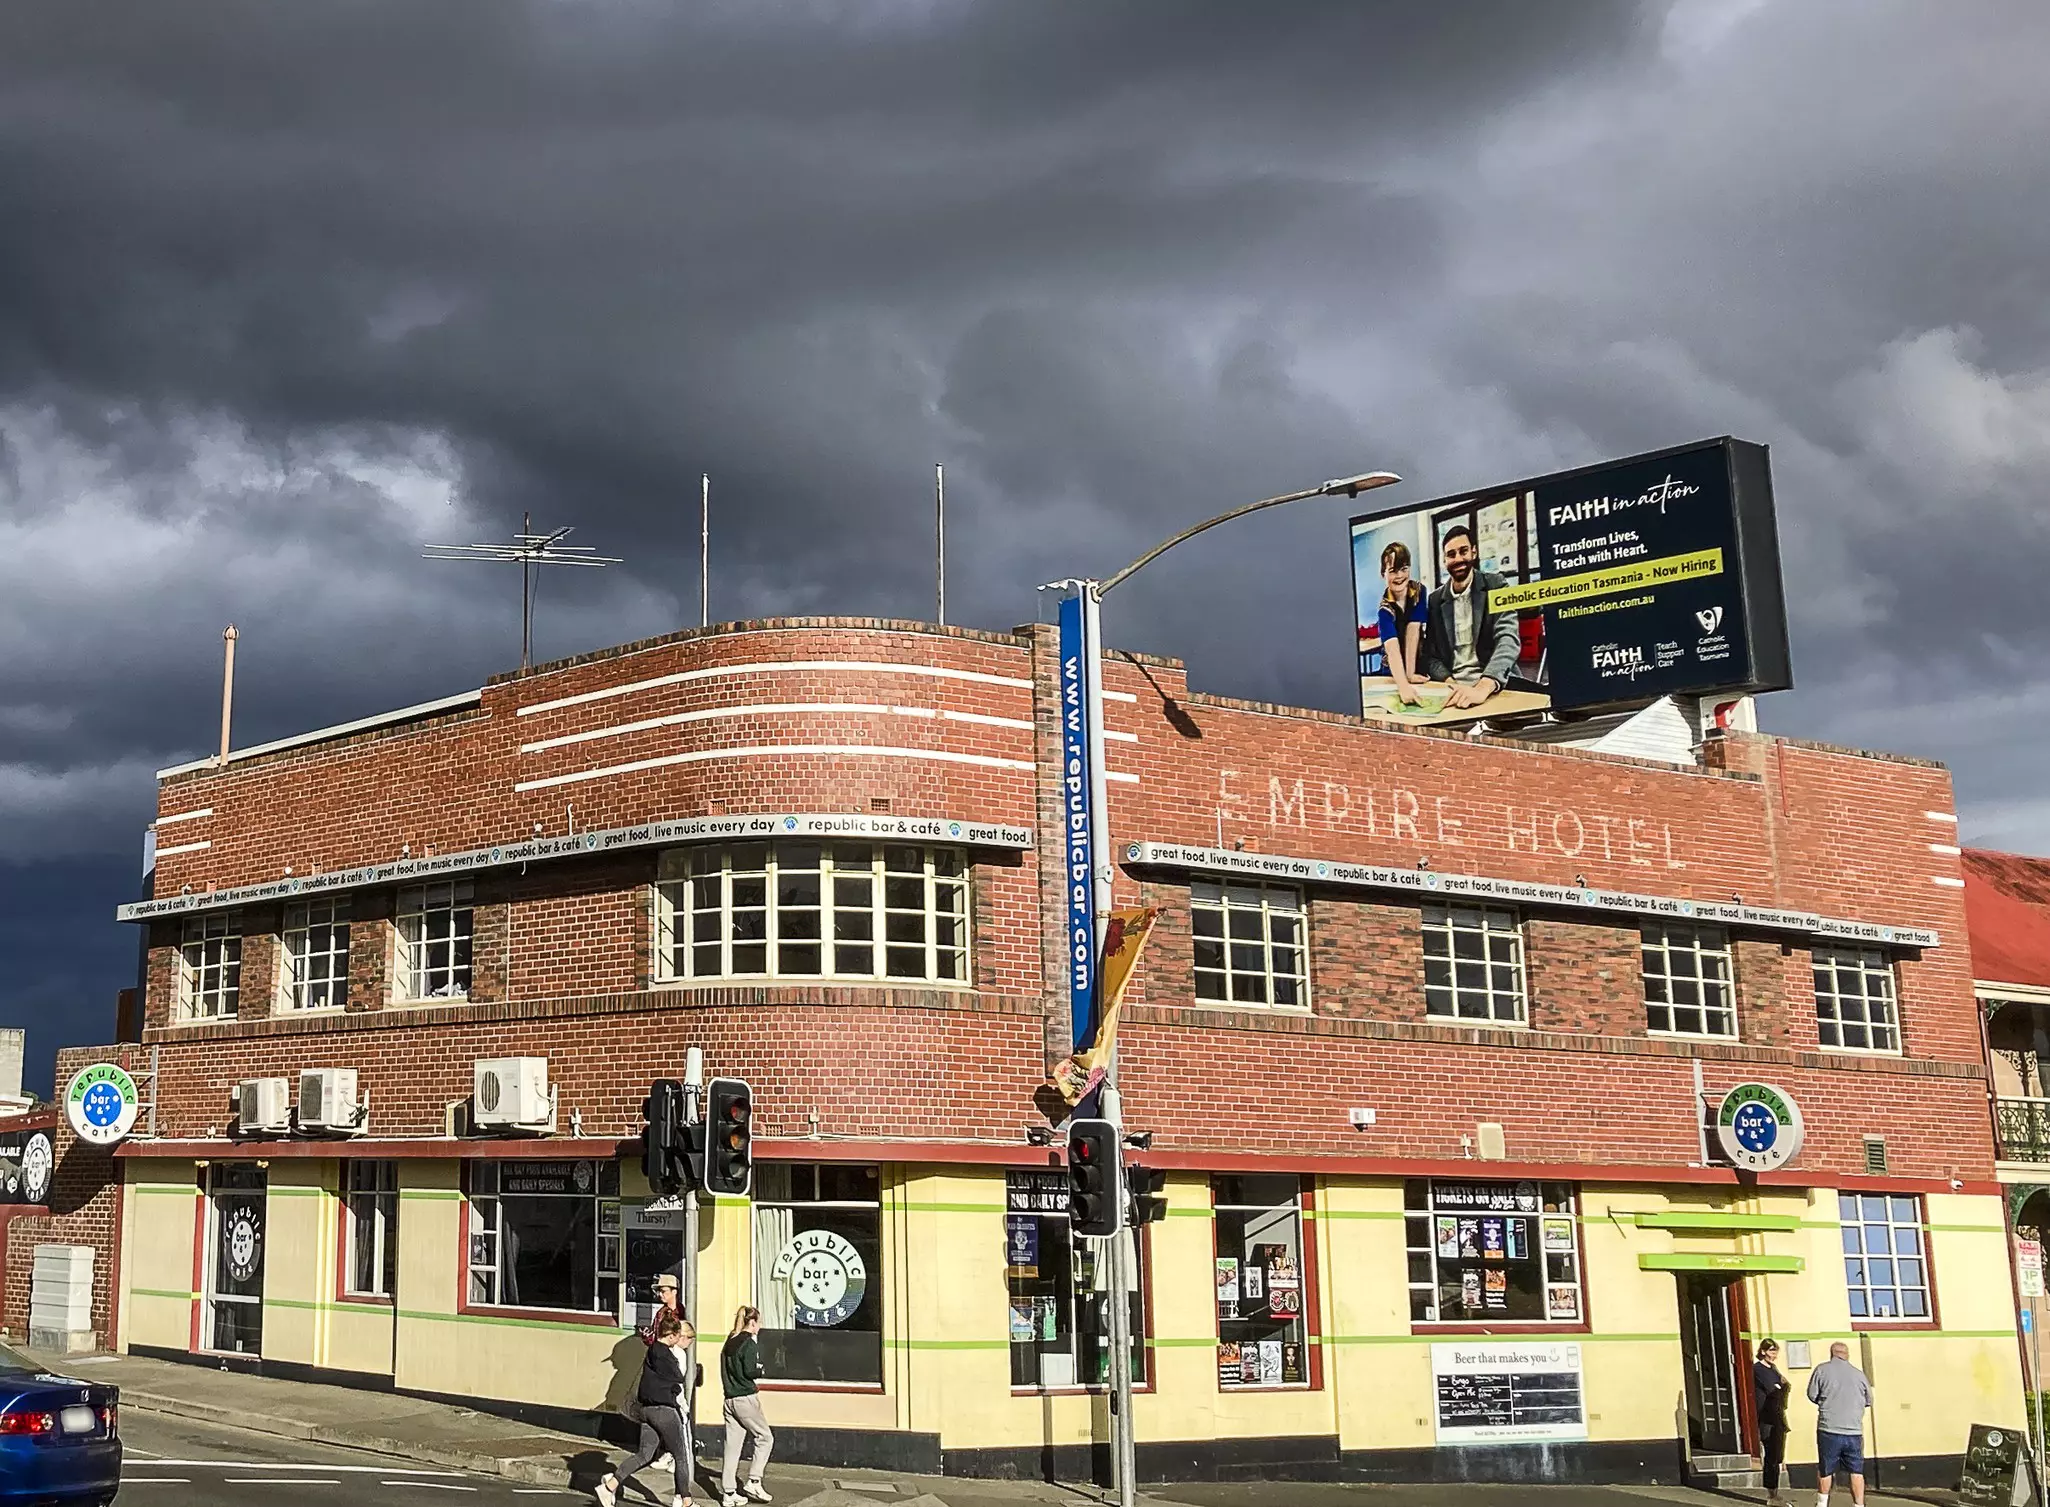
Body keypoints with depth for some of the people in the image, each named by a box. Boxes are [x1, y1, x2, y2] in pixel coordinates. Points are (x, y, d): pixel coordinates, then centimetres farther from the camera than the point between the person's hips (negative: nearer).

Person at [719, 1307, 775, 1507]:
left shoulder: (729, 1342, 13)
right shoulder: (748, 1343, -11)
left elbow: (725, 1370, 15)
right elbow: (750, 1371, -19)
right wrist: (761, 1370, 1)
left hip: (729, 1399, 7)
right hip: (746, 1398, -7)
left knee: (732, 1445, 8)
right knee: (765, 1437, 6)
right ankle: (753, 1482, -1)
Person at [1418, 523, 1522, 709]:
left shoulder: (1495, 587, -1)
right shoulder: (1436, 600, 10)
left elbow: (1509, 641, -15)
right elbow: (1431, 655, 11)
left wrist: (1482, 688, -31)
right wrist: (1451, 684, -11)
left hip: (1494, 687, -2)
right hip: (1452, 688, 2)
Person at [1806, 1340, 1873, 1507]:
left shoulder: (1822, 1370, -1)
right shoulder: (1858, 1373, 6)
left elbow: (1812, 1395, 3)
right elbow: (1869, 1400, 17)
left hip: (1829, 1429, -1)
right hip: (1854, 1431, 1)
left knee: (1825, 1470, 13)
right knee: (1856, 1472, 7)